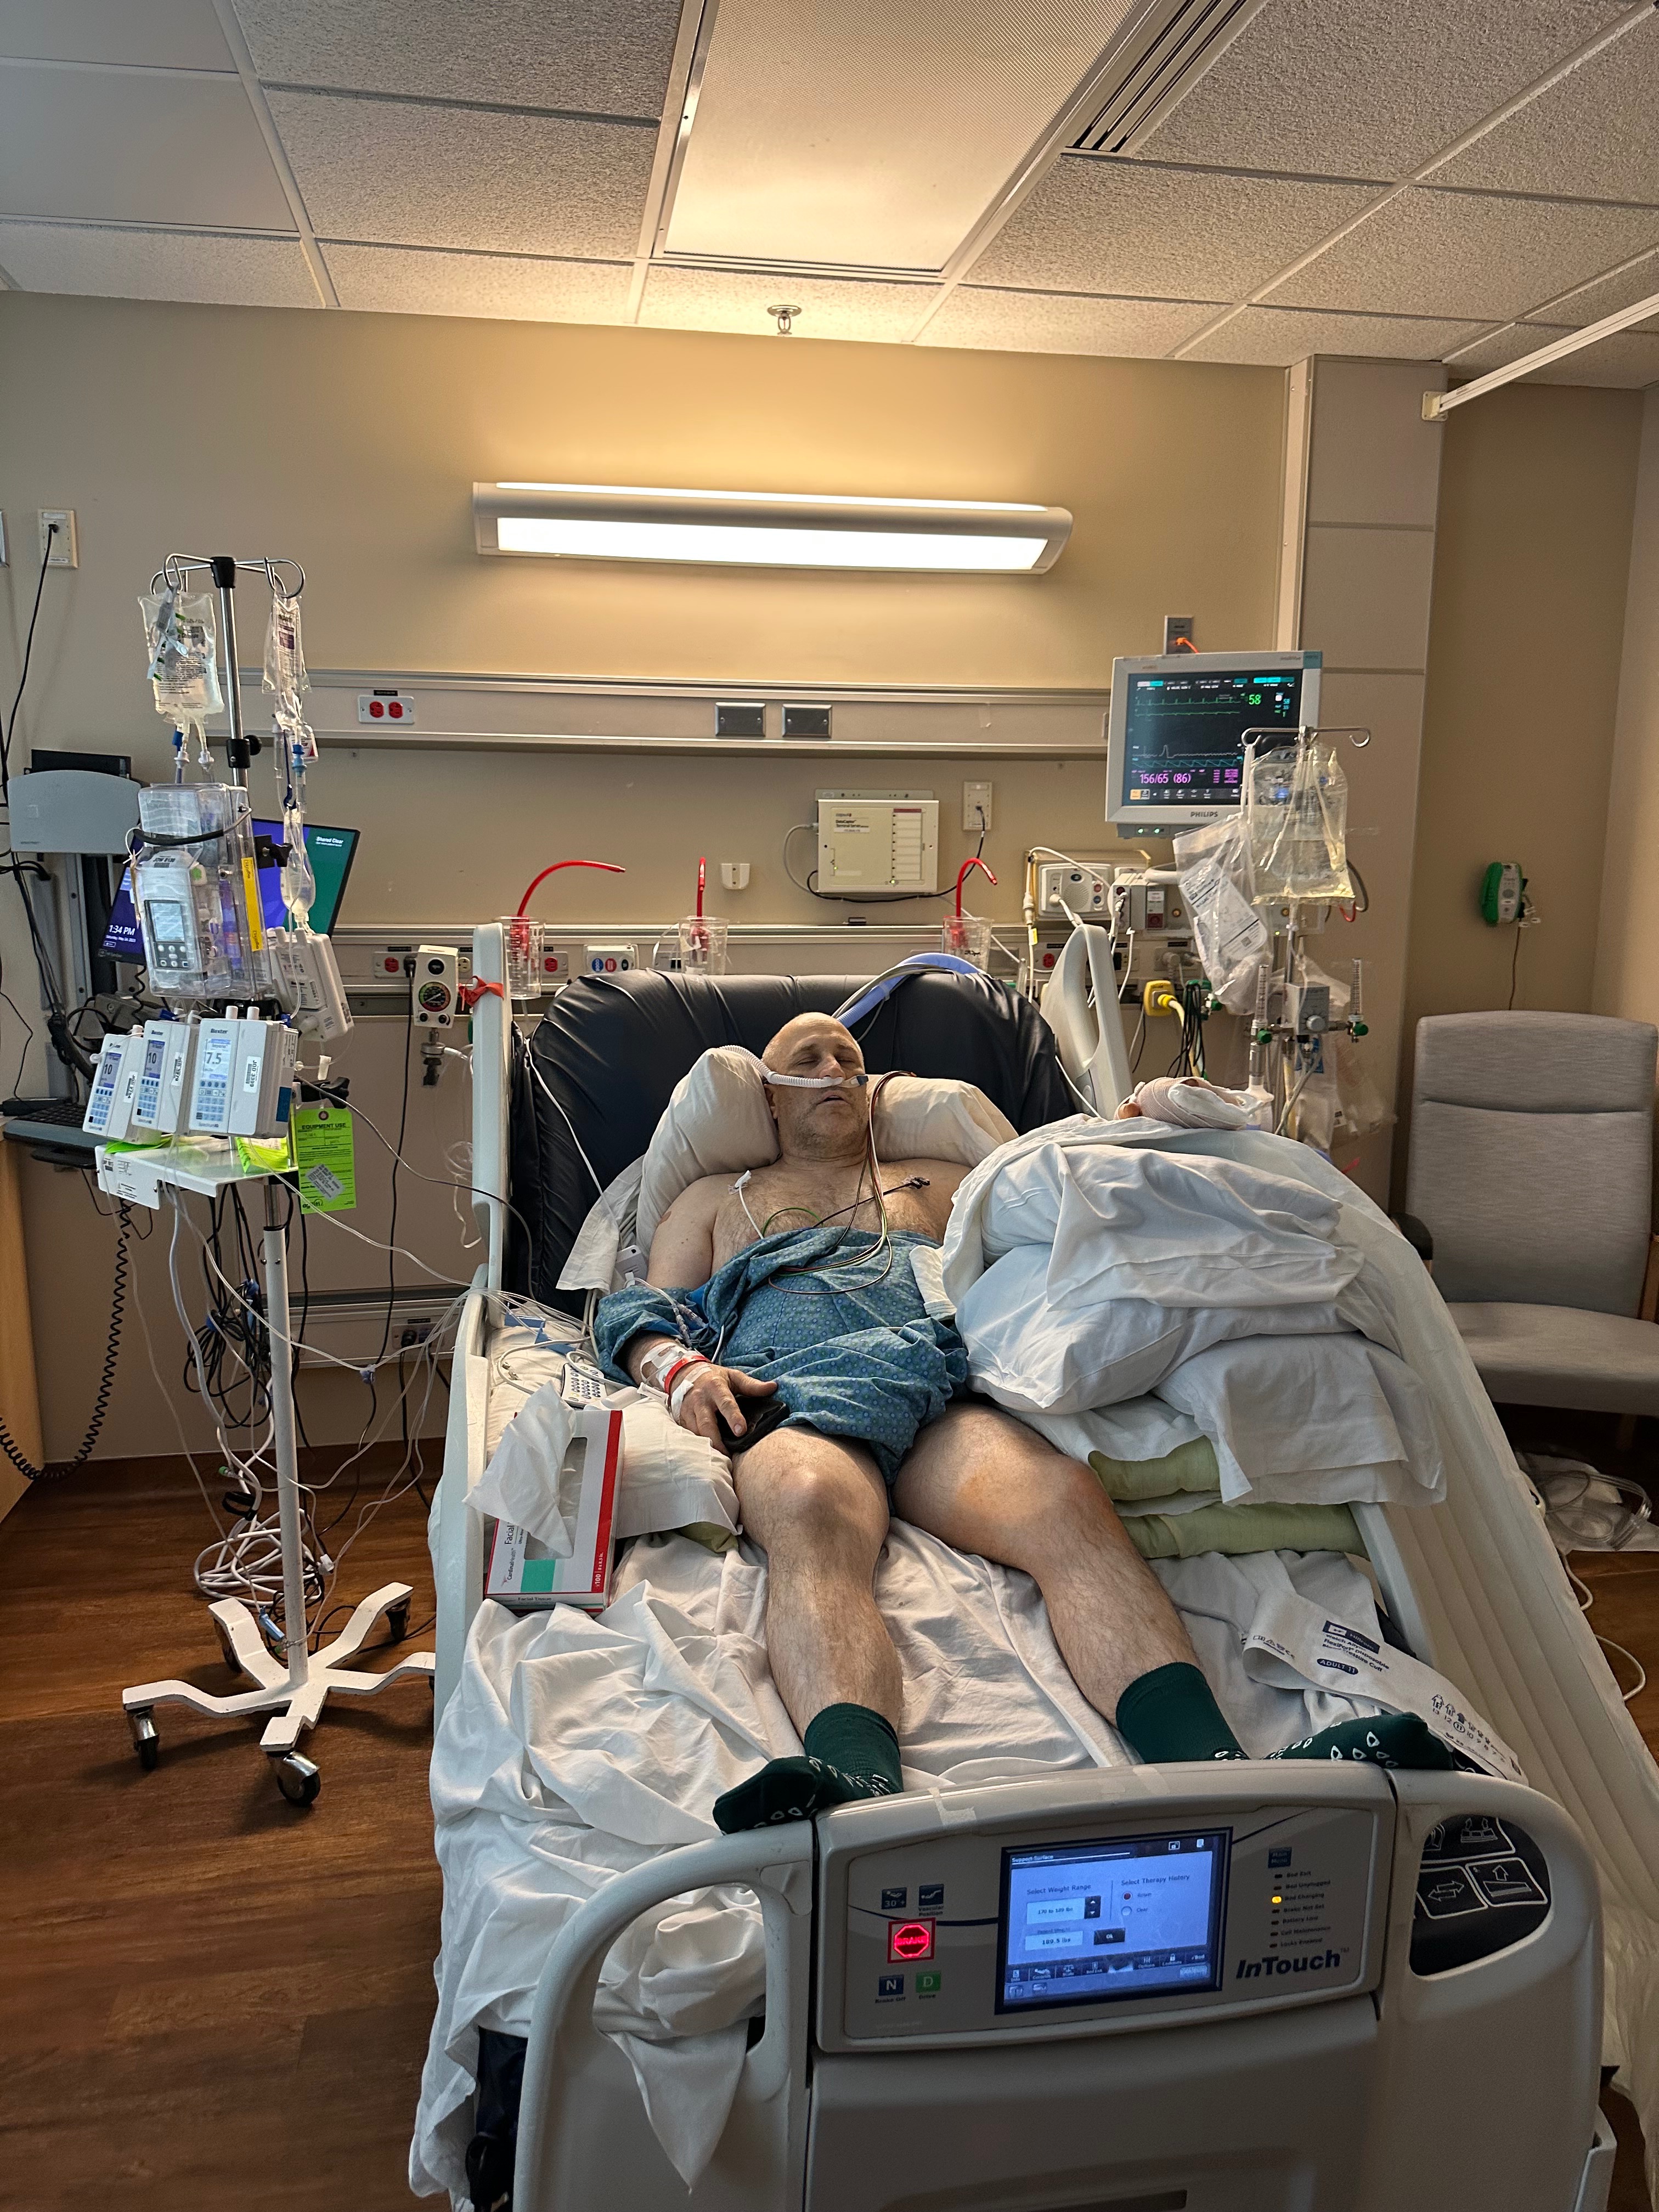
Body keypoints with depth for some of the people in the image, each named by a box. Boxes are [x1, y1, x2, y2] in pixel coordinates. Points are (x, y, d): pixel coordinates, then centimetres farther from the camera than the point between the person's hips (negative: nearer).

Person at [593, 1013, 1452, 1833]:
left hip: (948, 1378, 2)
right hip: (794, 1387, -1)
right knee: (810, 1509, -41)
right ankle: (855, 1783, -65)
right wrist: (682, 1369, -3)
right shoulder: (715, 1199, 35)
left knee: (1068, 1501, -34)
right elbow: (638, 1314, 23)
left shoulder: (938, 1180, 39)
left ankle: (1216, 1768, -54)